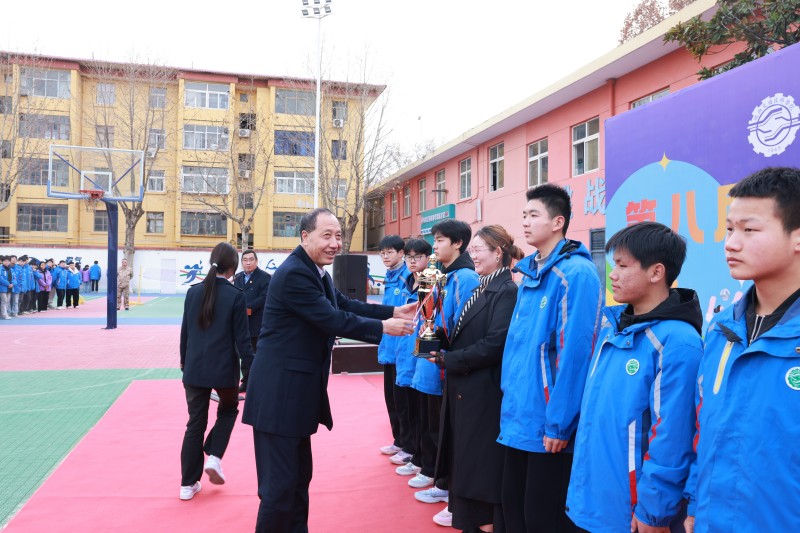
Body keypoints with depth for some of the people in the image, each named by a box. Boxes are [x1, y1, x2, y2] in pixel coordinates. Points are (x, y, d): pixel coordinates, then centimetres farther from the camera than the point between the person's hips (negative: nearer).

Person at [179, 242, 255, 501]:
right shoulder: (236, 296, -12)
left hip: (194, 369, 3)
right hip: (224, 369, -3)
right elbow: (242, 339, -11)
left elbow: (185, 332, 8)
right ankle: (214, 457, 8)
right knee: (228, 411, 25)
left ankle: (188, 484, 17)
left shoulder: (193, 292, 1)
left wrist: (184, 361, 20)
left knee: (195, 423, 13)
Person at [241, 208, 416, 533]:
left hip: (297, 390, 10)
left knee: (299, 476, 21)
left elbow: (345, 305, 12)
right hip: (280, 391, -10)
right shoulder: (294, 274, -21)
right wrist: (384, 327, -13)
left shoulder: (315, 272, 12)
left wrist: (395, 311, 5)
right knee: (280, 483, 0)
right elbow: (333, 320, -22)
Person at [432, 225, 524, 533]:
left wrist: (446, 359, -16)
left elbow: (493, 345, -24)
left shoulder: (506, 291, -16)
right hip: (465, 388, 9)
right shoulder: (482, 289, 13)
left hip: (484, 393, -9)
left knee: (482, 466, 3)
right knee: (466, 462, 17)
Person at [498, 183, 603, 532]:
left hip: (547, 422, -8)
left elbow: (574, 353, -20)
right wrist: (509, 396, 14)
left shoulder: (576, 274, -15)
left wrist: (558, 423, -20)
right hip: (519, 416, 8)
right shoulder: (529, 273, 12)